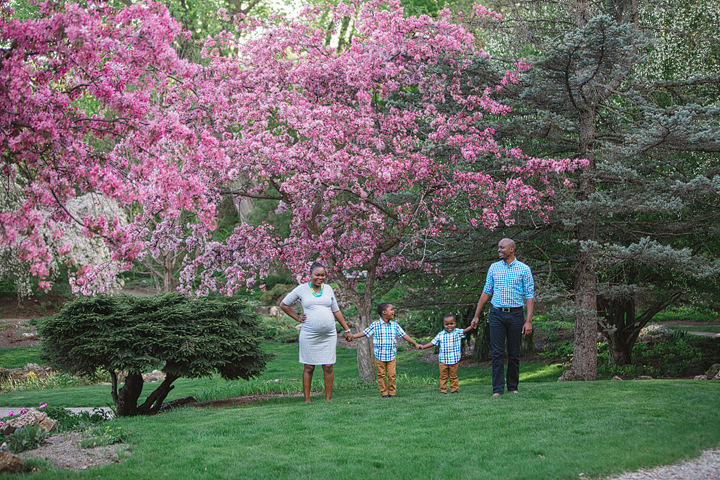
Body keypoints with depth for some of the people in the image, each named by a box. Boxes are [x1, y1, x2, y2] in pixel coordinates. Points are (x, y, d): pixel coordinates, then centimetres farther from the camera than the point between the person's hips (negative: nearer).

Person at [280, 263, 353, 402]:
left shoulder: (328, 289, 10)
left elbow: (336, 311, 16)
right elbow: (283, 304, 9)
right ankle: (307, 399, 9)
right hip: (309, 335, -2)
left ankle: (328, 398, 7)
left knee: (328, 367, 0)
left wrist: (346, 329, 15)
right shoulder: (301, 289, 1)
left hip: (329, 335, 3)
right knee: (309, 367, 2)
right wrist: (297, 318, 3)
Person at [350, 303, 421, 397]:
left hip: (391, 355, 2)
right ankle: (384, 393, 12)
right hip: (380, 355, -2)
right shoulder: (375, 325, -5)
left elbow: (404, 335, 8)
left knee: (392, 374, 0)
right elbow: (364, 333, -4)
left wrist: (415, 343, 6)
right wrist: (351, 336, -13)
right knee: (382, 375, 3)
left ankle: (392, 392, 10)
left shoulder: (395, 325, 4)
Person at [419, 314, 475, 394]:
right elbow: (432, 342, 6)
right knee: (443, 376, 7)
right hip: (443, 360, 1)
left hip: (454, 360, -1)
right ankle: (443, 390, 16)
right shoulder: (440, 335, 1)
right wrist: (423, 347, -3)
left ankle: (454, 389, 20)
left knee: (453, 376, 8)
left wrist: (471, 327, -38)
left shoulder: (457, 333, -2)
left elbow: (465, 331, -19)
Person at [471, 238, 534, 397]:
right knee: (497, 353, -3)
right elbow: (486, 292, 15)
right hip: (497, 314, 2)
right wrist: (476, 315, 12)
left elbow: (529, 296, -2)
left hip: (515, 314, -2)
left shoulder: (524, 269, 0)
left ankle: (513, 387, 15)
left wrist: (529, 321, -10)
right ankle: (498, 389, -2)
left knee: (514, 353, 4)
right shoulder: (494, 268, 9)